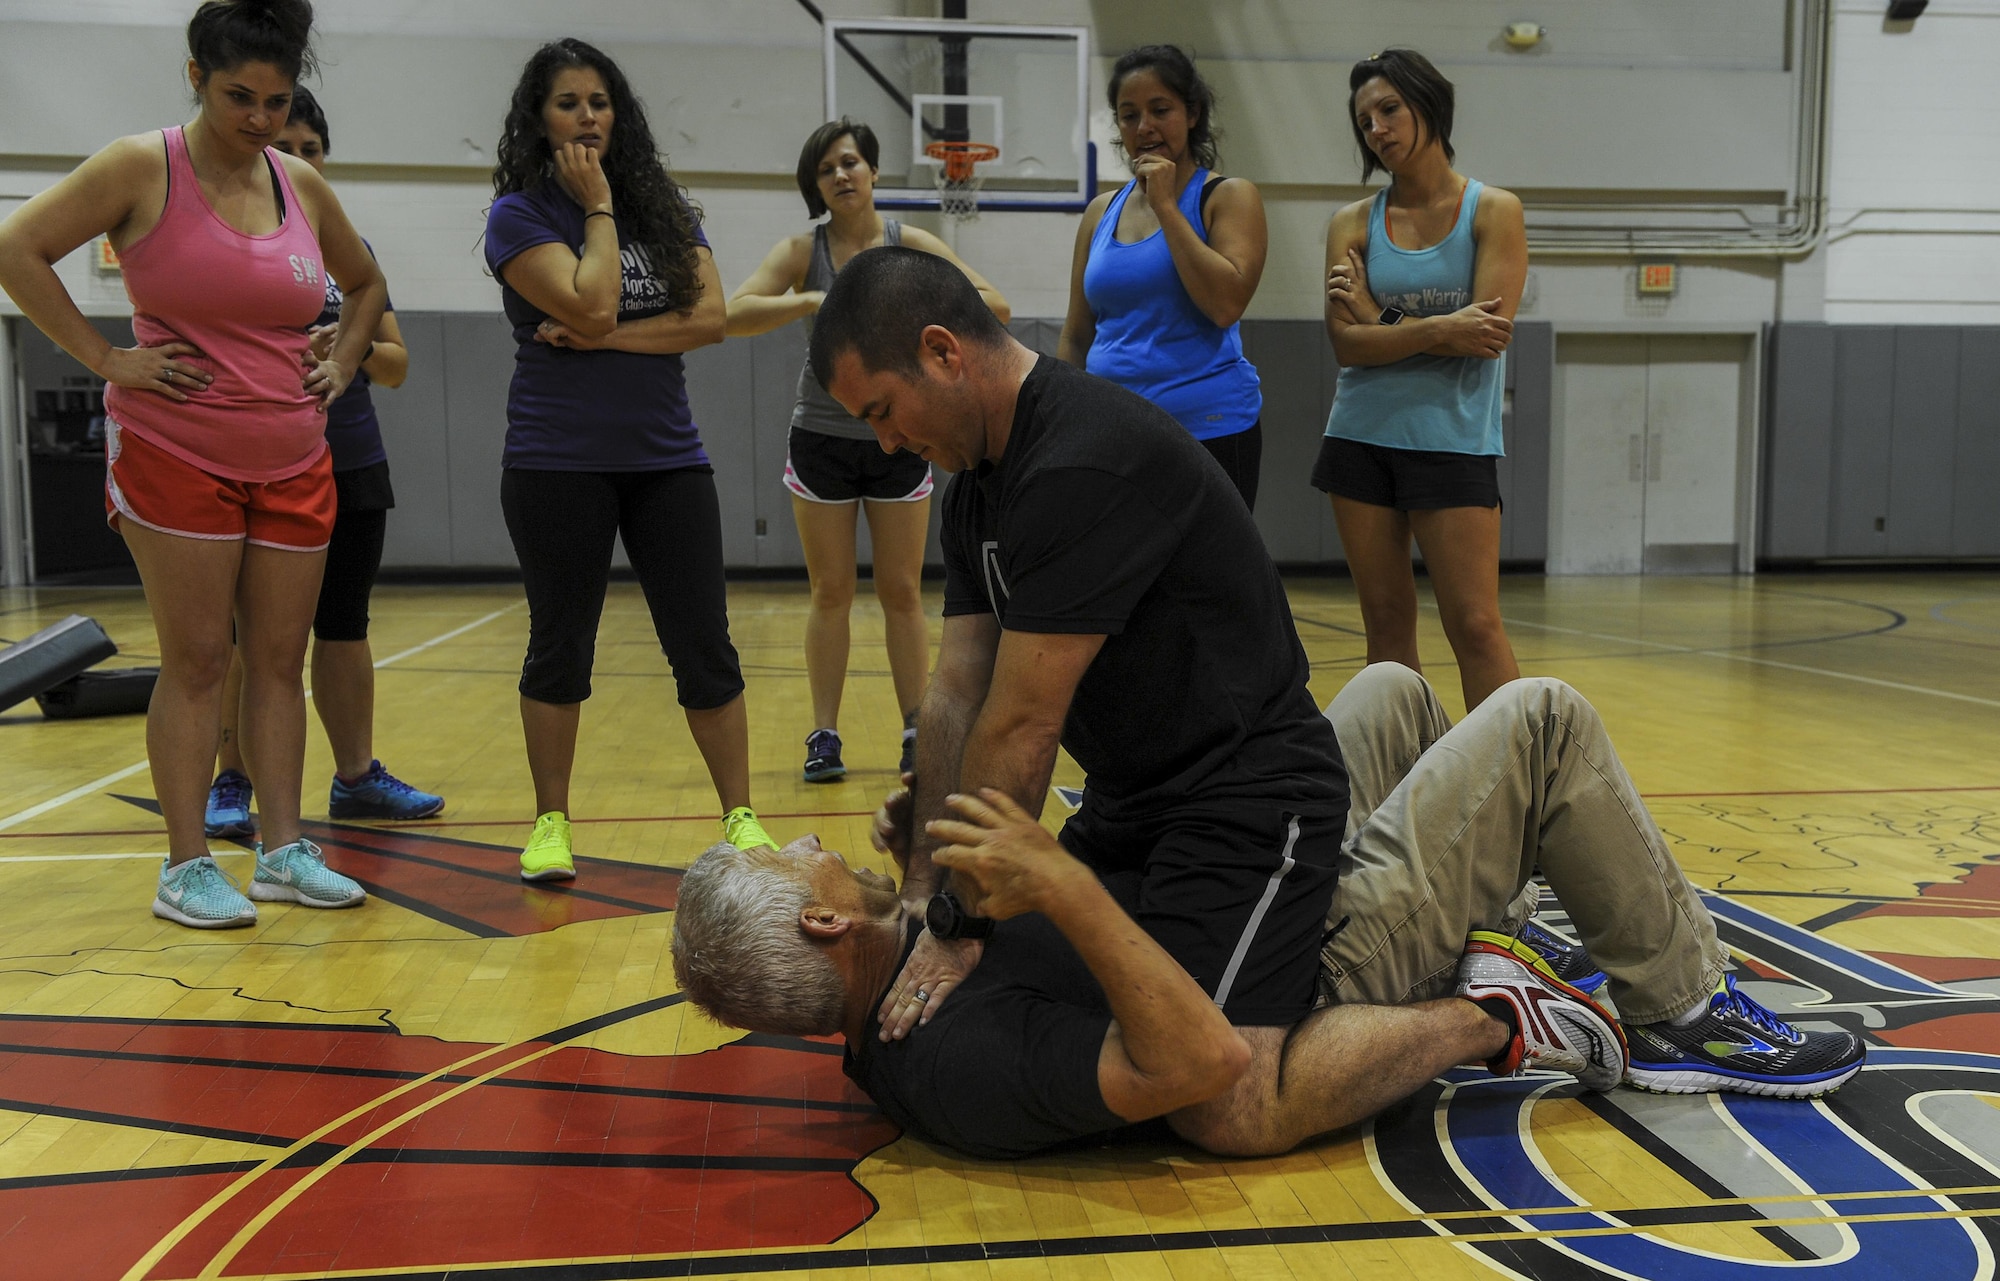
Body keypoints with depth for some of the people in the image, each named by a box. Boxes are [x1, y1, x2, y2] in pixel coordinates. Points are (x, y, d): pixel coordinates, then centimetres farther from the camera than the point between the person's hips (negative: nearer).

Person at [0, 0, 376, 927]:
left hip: (292, 465, 5)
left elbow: (366, 282, 26)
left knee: (279, 658, 6)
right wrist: (105, 358, -11)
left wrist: (339, 367, 12)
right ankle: (185, 868, 8)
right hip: (175, 456, -5)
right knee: (196, 662, -2)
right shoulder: (143, 168, -5)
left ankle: (284, 853, 14)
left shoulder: (301, 185, 9)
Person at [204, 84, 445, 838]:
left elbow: (397, 366, 9)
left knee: (343, 626, 9)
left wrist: (359, 348, -12)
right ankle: (230, 784, 12)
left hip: (354, 469, 4)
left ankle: (356, 776, 16)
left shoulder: (350, 250, 13)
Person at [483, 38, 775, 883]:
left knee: (705, 645, 2)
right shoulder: (519, 214, -2)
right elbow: (592, 305, -17)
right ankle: (551, 824, 20)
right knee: (560, 645, 6)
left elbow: (710, 318, -2)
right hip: (559, 464, -3)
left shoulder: (664, 207, 10)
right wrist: (599, 208, -6)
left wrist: (607, 339, -11)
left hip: (666, 457, 3)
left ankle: (741, 818, 11)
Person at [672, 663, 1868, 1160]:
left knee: (1394, 687, 21)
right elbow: (1206, 1061, -41)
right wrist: (1063, 885, -46)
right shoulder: (963, 1061, -35)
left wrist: (922, 859, -3)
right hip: (1327, 956, -9)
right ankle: (1692, 1018, 12)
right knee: (1545, 720, -7)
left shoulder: (889, 1030, -4)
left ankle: (1505, 920, 36)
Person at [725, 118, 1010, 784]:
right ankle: (824, 735, 11)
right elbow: (735, 316, -17)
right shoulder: (802, 250, -3)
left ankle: (916, 730, 11)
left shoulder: (912, 244, -2)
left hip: (898, 440, 0)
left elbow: (995, 306, -10)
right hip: (821, 439, 0)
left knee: (902, 593, 3)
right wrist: (809, 301, -30)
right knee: (831, 595, 4)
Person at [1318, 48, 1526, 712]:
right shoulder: (1353, 223, 8)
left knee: (1475, 625, -8)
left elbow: (1488, 335, -11)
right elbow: (1347, 343, -4)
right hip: (1362, 435, 3)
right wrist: (1436, 332, -16)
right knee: (1386, 621, 6)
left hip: (1452, 439, -3)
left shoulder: (1493, 211, 1)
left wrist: (1382, 321, -7)